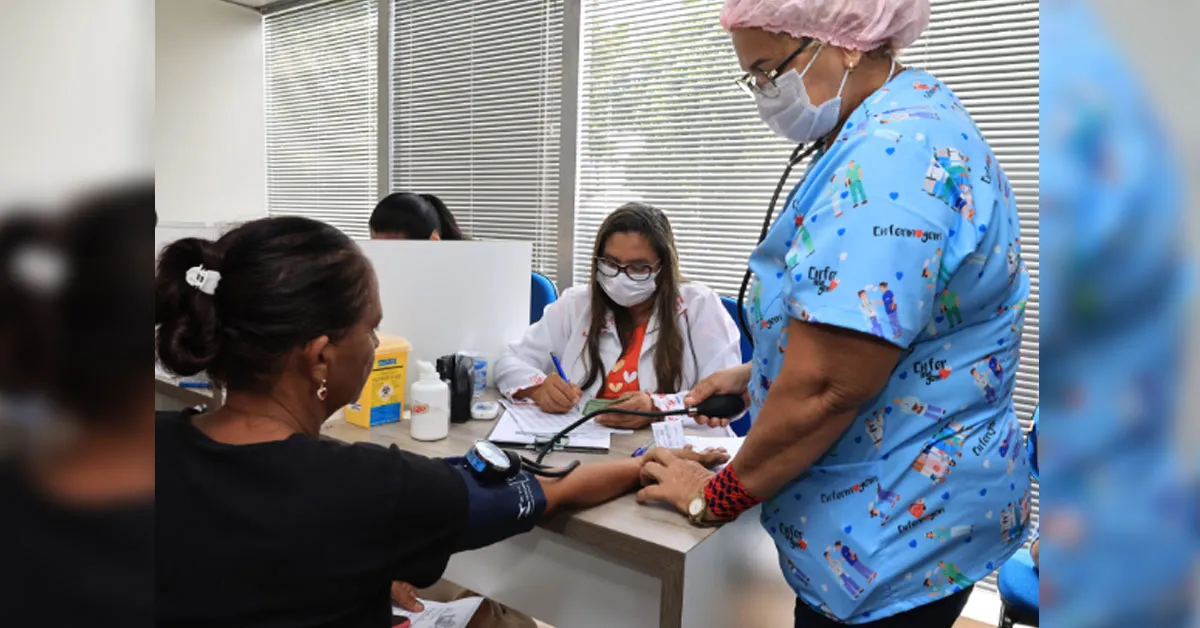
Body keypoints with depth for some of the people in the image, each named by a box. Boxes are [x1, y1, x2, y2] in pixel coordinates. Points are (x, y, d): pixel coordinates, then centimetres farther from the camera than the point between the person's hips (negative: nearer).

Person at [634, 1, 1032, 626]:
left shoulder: (893, 151, -25)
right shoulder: (904, 127, 9)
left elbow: (824, 387, -28)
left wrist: (716, 497, -14)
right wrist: (757, 374, 12)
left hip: (897, 528, -10)